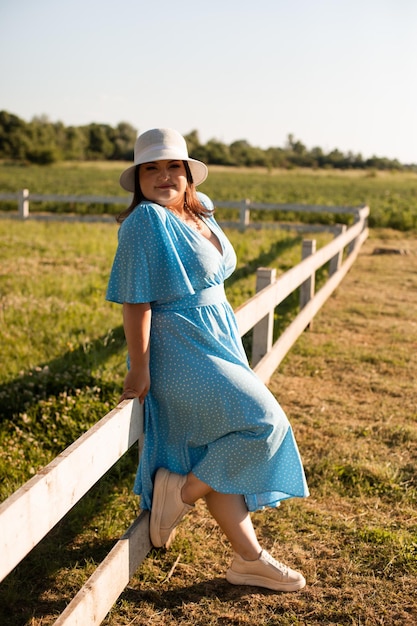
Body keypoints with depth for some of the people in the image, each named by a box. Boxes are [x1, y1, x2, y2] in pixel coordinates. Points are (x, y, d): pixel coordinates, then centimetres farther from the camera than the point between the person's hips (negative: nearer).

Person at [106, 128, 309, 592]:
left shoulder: (200, 212, 9)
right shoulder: (146, 221, -16)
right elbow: (135, 300, -19)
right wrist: (140, 371, -18)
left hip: (217, 342, 8)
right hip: (180, 351, -8)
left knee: (223, 453, 11)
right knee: (262, 423, -11)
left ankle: (248, 559, 21)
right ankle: (182, 491, 6)